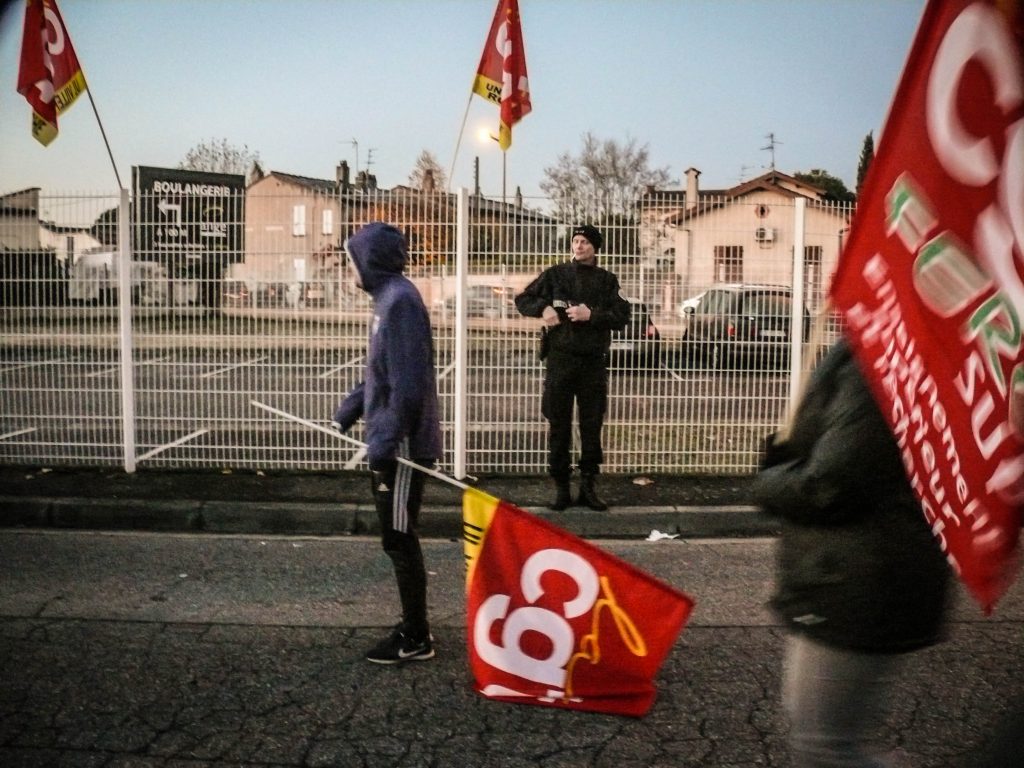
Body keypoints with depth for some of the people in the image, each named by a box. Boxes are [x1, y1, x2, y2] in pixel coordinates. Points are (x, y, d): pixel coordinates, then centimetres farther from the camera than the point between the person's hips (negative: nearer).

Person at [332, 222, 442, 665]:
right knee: (398, 538, 17)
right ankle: (413, 626, 29)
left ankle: (415, 640, 12)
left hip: (403, 445, -10)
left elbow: (408, 381, -25)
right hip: (391, 441, 10)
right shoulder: (387, 298, 12)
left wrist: (386, 439, -24)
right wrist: (349, 411, 25)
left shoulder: (400, 300, -18)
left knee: (398, 540, 0)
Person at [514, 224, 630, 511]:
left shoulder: (607, 280, 7)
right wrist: (542, 308, -10)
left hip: (593, 361, 1)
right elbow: (523, 299, 9)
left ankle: (589, 487, 16)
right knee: (559, 426, 2)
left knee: (592, 426, 5)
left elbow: (622, 317, 0)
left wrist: (592, 315, -14)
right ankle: (561, 488, 10)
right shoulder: (555, 274, 5)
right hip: (560, 358, -1)